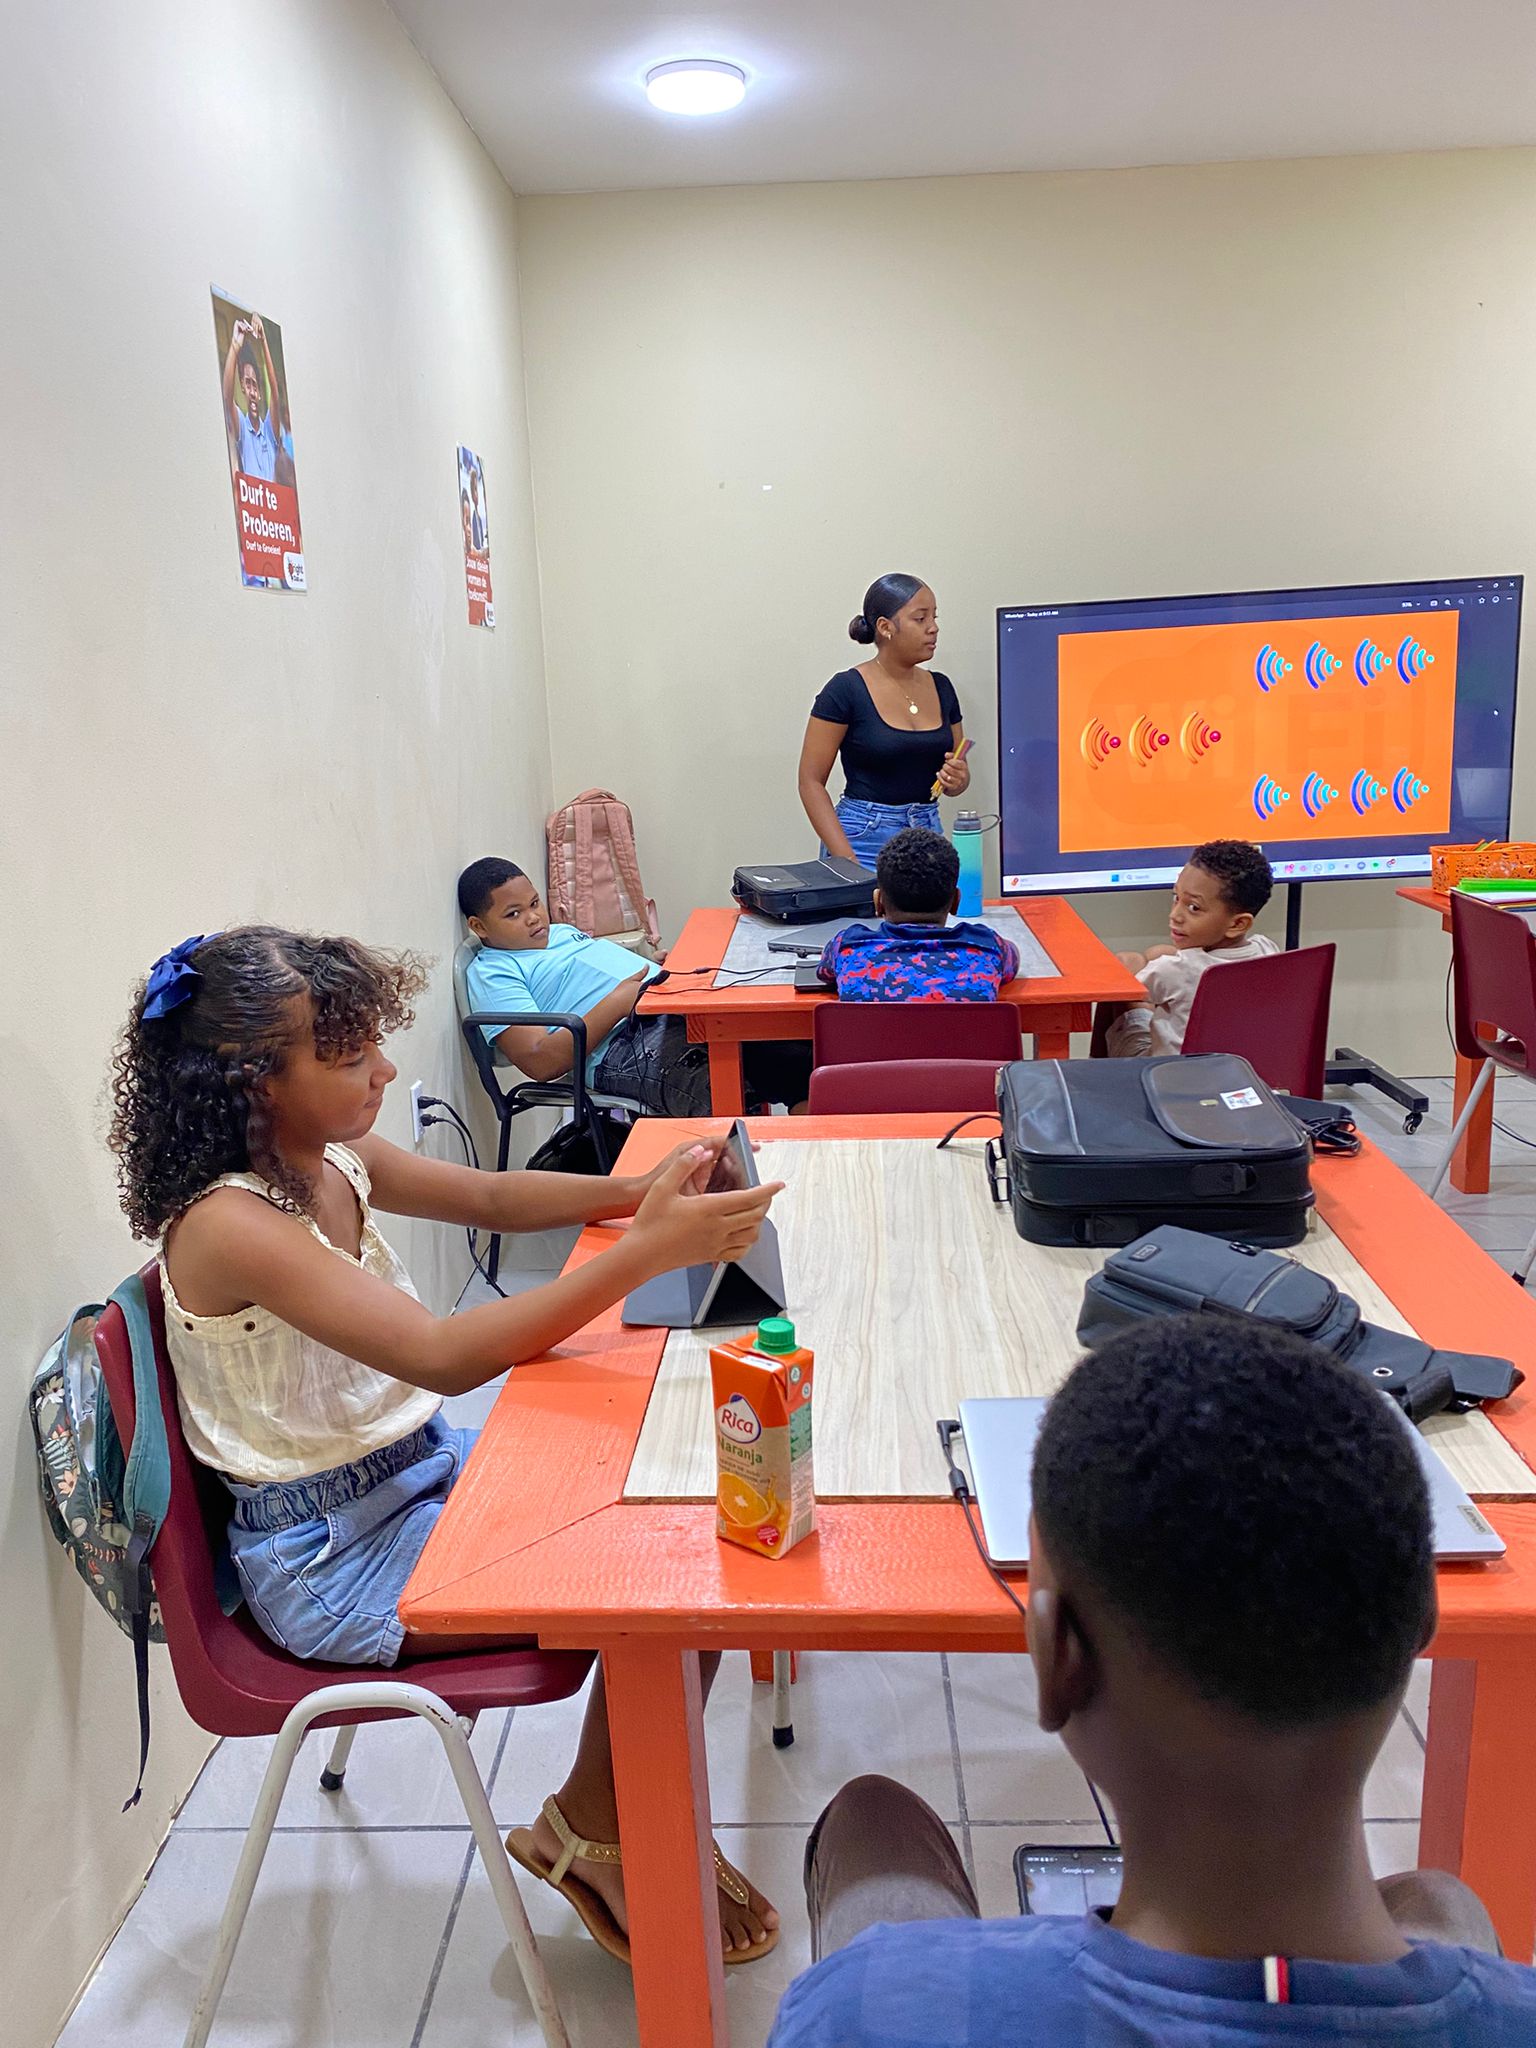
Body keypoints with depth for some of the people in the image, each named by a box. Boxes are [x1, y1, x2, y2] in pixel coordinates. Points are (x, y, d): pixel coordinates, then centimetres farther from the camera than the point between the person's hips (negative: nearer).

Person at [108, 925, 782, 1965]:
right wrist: (648, 1251, -37)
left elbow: (492, 1196, 10)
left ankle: (621, 1819, 14)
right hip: (331, 1553, -8)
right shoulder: (230, 1225, -27)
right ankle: (593, 1830, 14)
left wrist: (638, 1192, -8)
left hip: (423, 1464, 8)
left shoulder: (333, 1160, -2)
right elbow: (447, 1355, -34)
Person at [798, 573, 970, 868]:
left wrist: (956, 779, -9)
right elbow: (811, 782, -9)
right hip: (864, 840, -5)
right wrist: (846, 860, -18)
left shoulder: (940, 688, 7)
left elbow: (961, 776, 16)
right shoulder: (846, 689, -9)